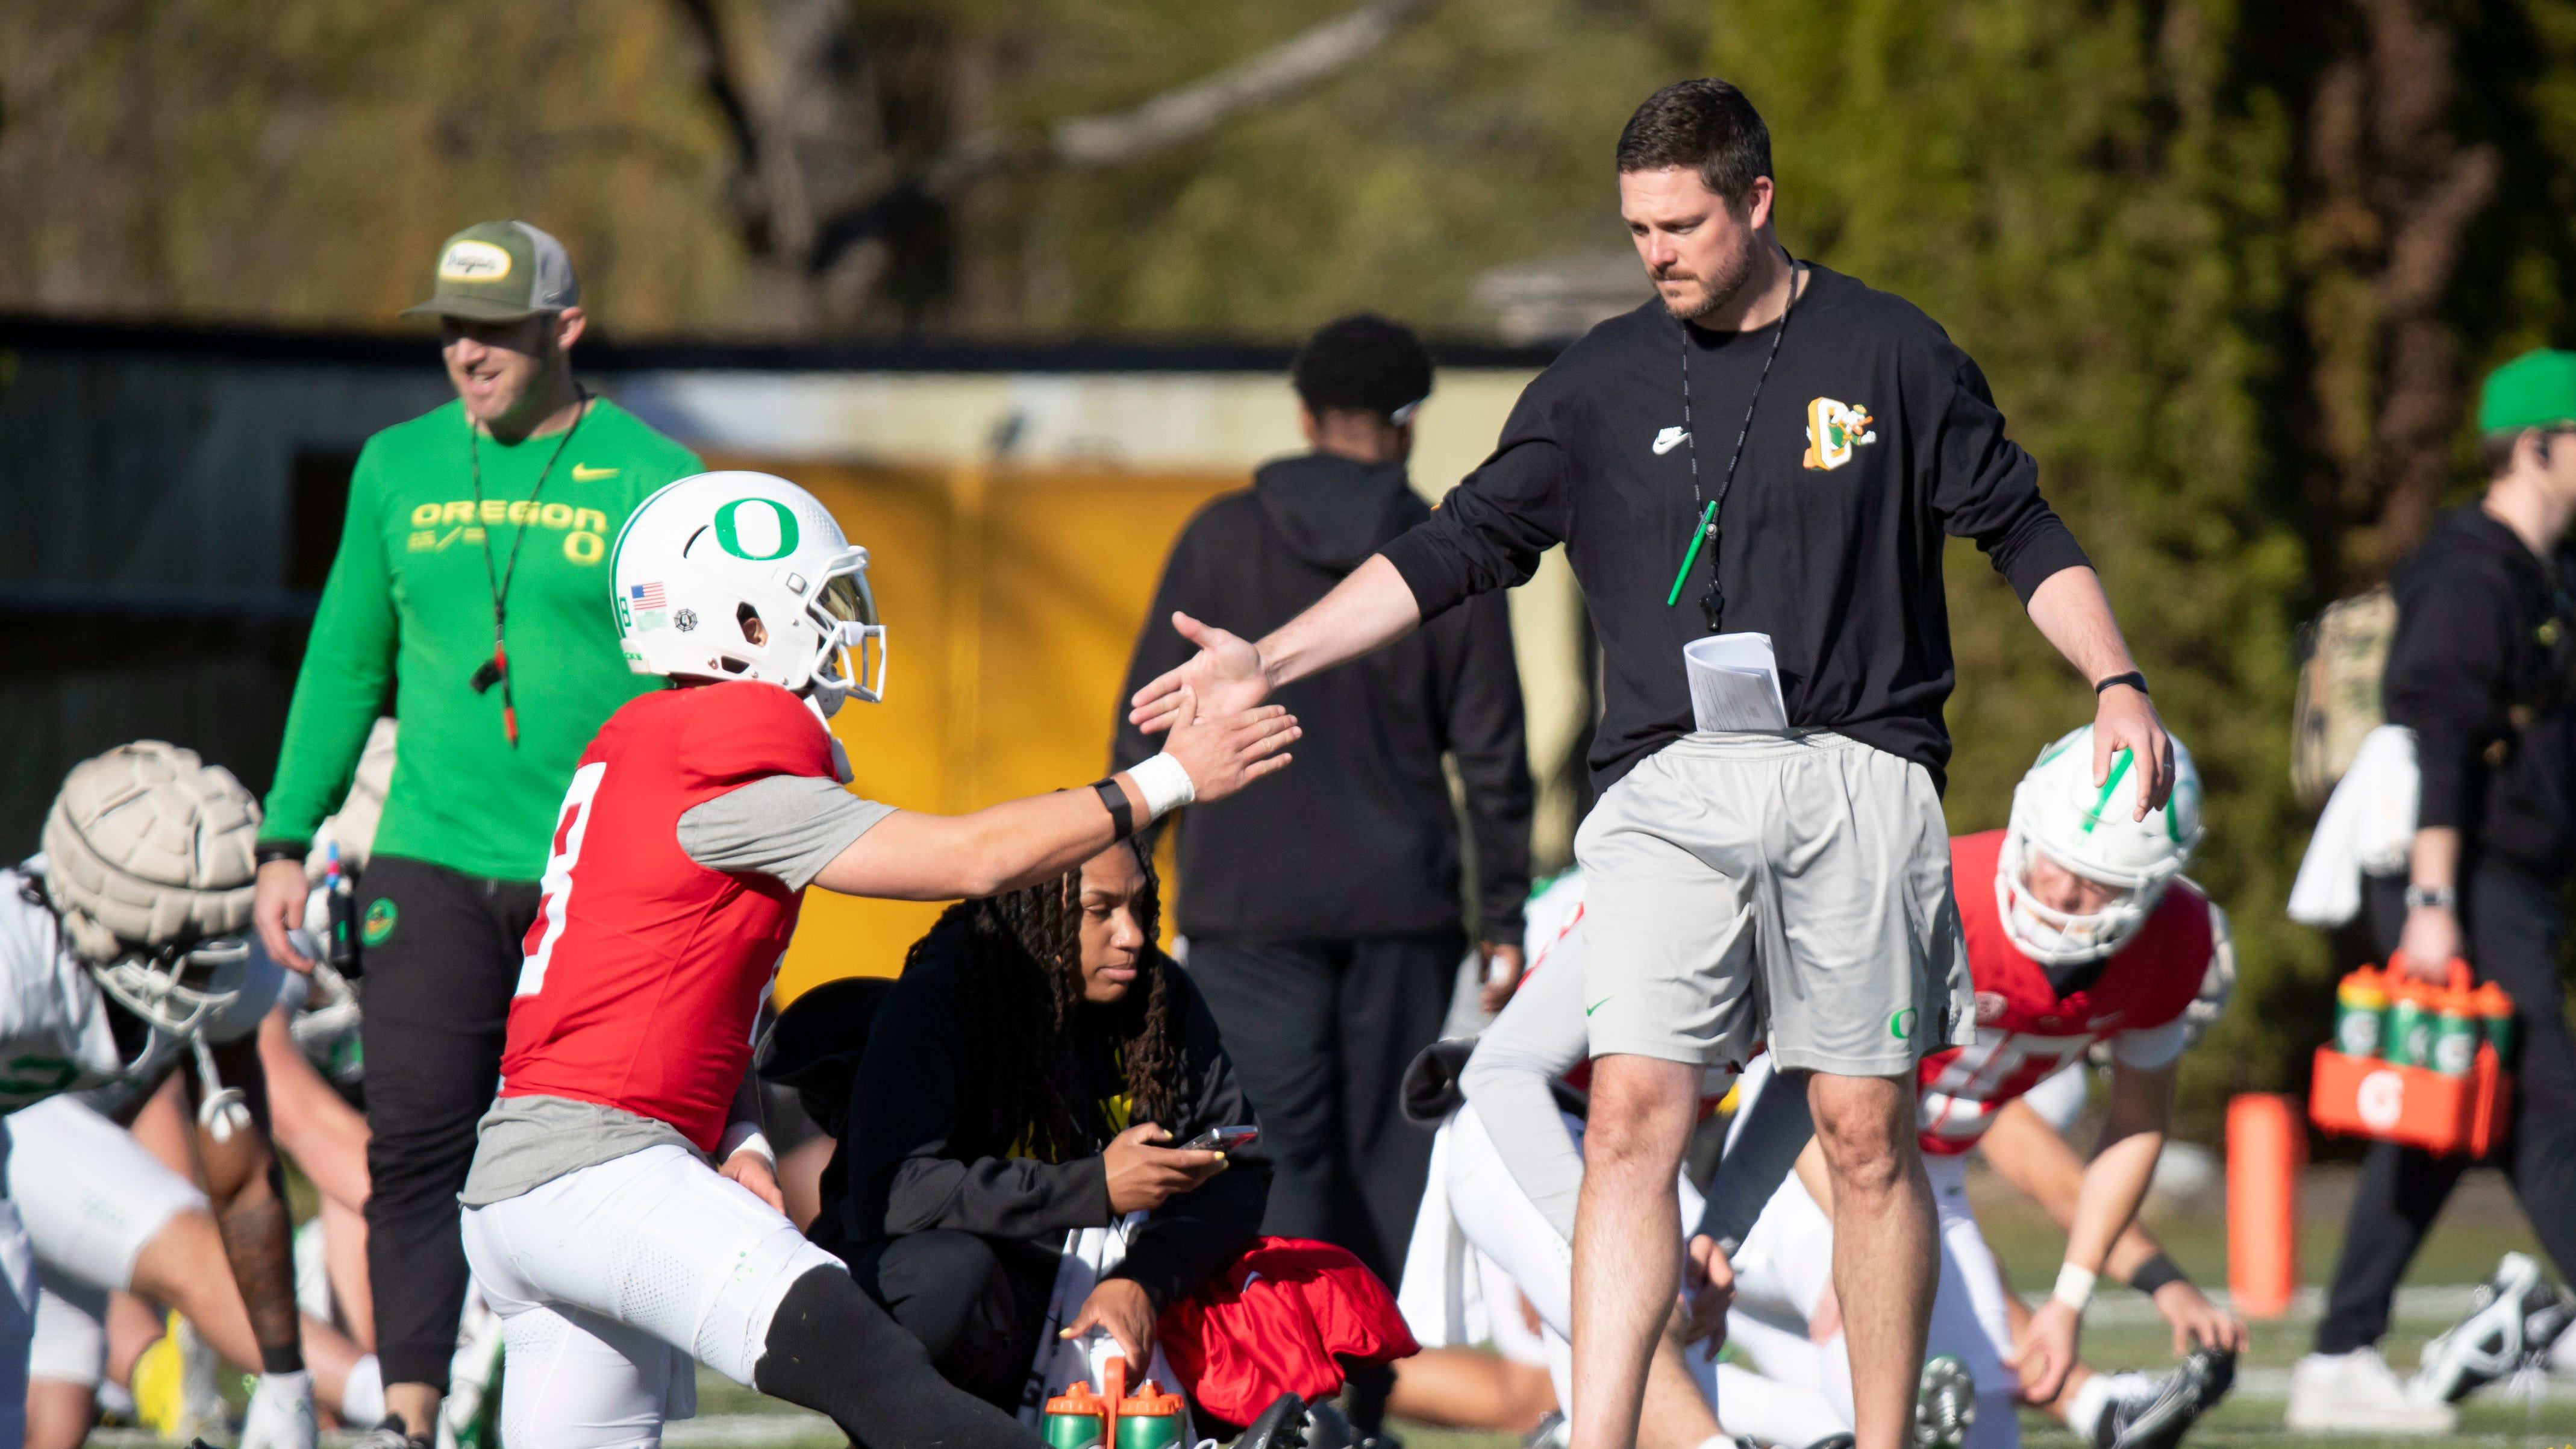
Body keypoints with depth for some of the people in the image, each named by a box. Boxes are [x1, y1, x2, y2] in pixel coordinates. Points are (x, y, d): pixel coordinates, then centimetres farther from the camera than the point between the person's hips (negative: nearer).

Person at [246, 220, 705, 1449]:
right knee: (417, 1145, -6)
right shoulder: (399, 468, 10)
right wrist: (286, 841, 12)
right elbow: (347, 664, 17)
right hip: (434, 863, 3)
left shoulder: (649, 479, -1)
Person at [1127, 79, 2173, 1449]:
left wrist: (2116, 685, -4)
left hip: (1855, 775, -1)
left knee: (1866, 1132, 0)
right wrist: (1267, 661, 6)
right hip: (1668, 788, 1)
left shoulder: (1893, 356, 5)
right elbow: (1460, 546, 13)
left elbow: (2022, 532, 10)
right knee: (1632, 1115, -11)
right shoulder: (1598, 385, 11)